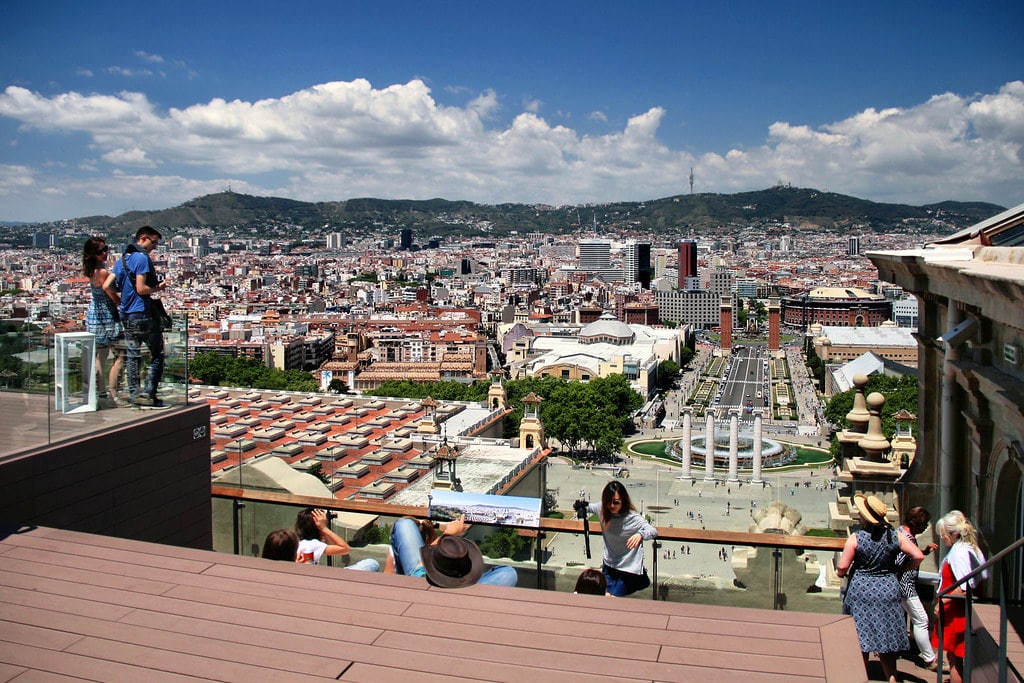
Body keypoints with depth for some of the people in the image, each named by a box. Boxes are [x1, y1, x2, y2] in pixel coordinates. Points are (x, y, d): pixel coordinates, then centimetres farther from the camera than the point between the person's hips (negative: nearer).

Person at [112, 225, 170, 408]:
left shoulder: (120, 261, 14)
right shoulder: (142, 258, -12)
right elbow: (141, 289, -18)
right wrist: (158, 288, -3)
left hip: (126, 316, 8)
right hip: (143, 314, -8)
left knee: (133, 356, 11)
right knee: (157, 355, 0)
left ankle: (134, 395, 13)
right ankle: (149, 395, -3)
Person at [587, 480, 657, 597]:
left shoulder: (632, 518, -23)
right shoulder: (602, 509, -9)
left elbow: (654, 531, -31)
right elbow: (588, 507, 11)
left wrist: (640, 534, -52)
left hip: (629, 569, -5)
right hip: (609, 565, 5)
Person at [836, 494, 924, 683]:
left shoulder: (856, 538, -13)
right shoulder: (894, 536, -3)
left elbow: (842, 567, -15)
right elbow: (918, 556, -5)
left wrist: (842, 573, 8)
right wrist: (899, 568, 8)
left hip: (861, 591, -3)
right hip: (888, 590, 3)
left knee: (861, 640, 6)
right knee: (886, 639, 13)